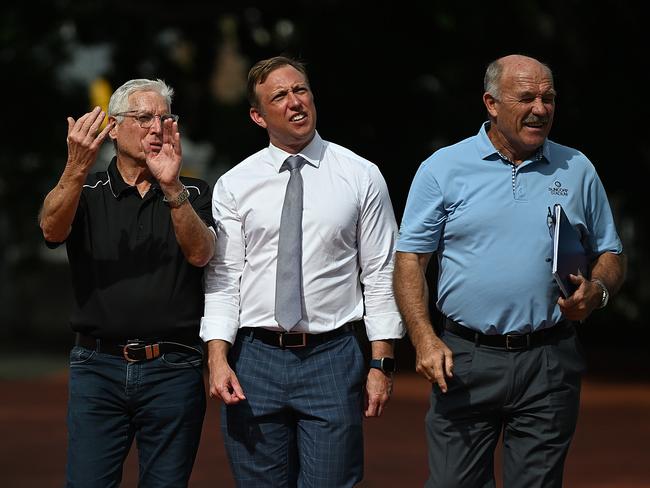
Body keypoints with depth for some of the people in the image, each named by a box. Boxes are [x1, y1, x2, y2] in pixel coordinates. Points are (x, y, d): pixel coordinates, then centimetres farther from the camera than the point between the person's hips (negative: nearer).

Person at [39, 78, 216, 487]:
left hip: (173, 372, 0)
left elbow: (200, 253, -10)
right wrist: (77, 168, -29)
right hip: (98, 367, 0)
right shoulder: (86, 192, 9)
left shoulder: (193, 194, 9)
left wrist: (172, 187, -25)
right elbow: (53, 229, -12)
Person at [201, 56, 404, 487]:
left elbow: (380, 275, 3)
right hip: (255, 359, 1)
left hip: (333, 358, -1)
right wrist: (218, 356, -10)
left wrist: (382, 363, -3)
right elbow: (223, 278, 2)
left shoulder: (361, 177, 3)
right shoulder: (234, 185, 5)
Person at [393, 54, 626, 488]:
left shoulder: (577, 171, 9)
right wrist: (424, 339, -10)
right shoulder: (443, 168, 3)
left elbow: (611, 256, 16)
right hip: (465, 358, -1)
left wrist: (596, 291, -7)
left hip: (549, 368, 1)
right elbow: (411, 259, 3)